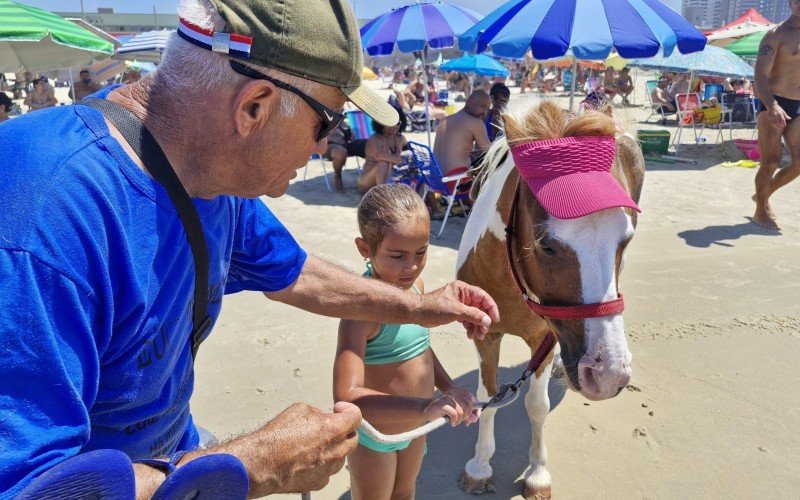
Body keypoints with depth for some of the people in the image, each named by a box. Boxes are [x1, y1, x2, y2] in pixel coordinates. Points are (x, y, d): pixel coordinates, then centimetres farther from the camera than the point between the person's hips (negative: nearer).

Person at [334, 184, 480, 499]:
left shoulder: (415, 285, -8)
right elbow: (346, 396, -43)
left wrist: (449, 389, 2)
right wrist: (425, 408, -51)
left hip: (415, 429, 7)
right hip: (375, 437, -6)